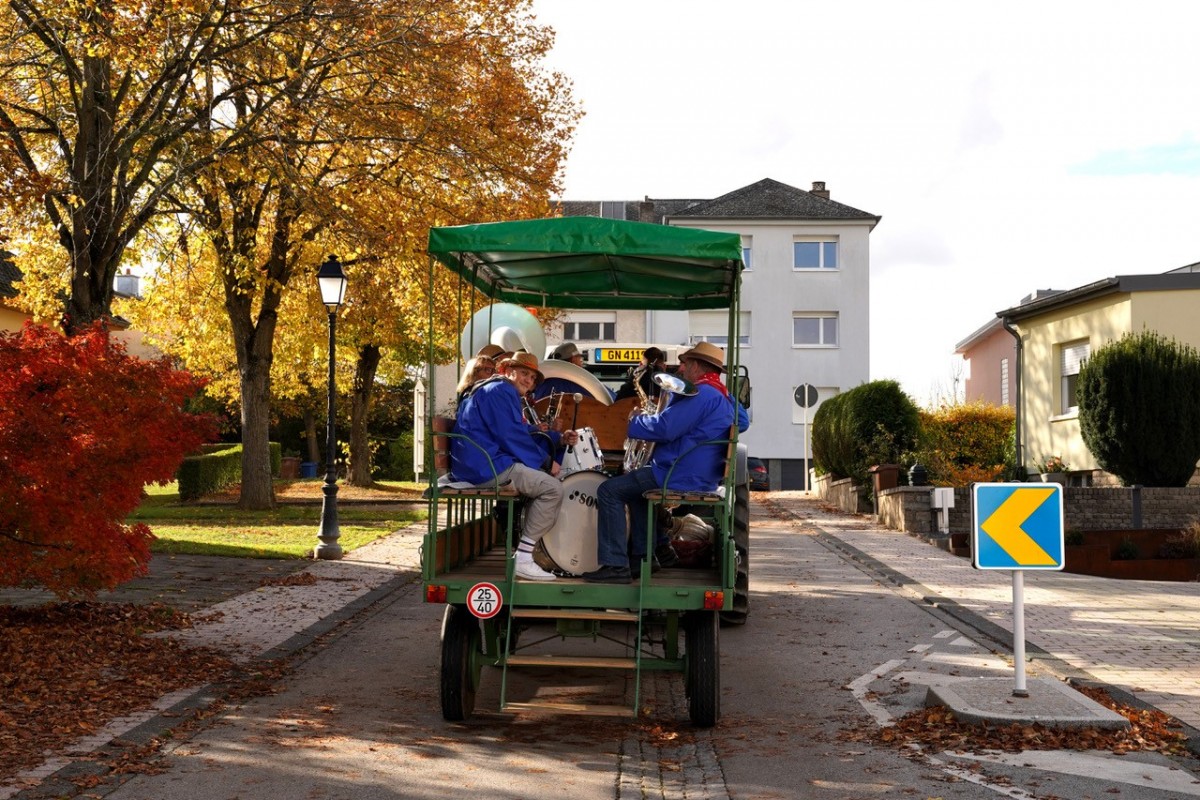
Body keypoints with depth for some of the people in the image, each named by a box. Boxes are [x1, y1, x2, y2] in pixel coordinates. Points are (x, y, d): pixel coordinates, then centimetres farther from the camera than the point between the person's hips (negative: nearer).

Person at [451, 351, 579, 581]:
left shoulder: (506, 394, 26)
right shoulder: (500, 391, -9)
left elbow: (525, 431, 28)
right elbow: (512, 437, -17)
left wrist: (559, 437, 16)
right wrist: (545, 460, -9)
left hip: (479, 465, 12)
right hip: (487, 466, -12)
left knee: (541, 480, 25)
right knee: (552, 488, -18)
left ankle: (527, 549, 17)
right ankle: (522, 560, -18)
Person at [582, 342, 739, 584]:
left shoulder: (702, 394, -18)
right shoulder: (724, 398, 15)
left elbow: (663, 428, -25)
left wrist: (633, 423, -7)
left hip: (681, 478, -11)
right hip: (702, 479, 11)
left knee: (609, 490, -7)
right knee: (634, 486, 32)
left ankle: (616, 566, -11)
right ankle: (642, 556, 28)